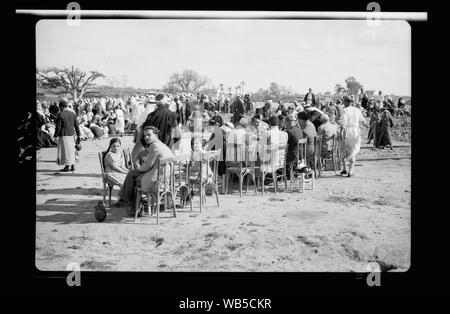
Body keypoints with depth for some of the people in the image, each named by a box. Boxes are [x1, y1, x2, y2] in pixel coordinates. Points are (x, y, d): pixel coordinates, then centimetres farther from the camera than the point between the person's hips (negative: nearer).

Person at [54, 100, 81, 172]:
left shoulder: (61, 114, -12)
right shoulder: (72, 113, 6)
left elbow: (58, 127, -13)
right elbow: (76, 125, 8)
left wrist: (56, 136, -6)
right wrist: (78, 135, 12)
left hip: (64, 135, -6)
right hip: (71, 134, 6)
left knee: (65, 150, 1)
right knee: (71, 150, 12)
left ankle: (67, 166, 2)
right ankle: (72, 166, 13)